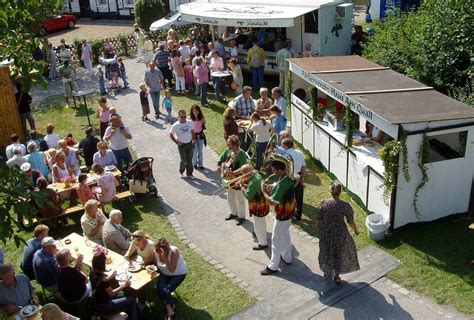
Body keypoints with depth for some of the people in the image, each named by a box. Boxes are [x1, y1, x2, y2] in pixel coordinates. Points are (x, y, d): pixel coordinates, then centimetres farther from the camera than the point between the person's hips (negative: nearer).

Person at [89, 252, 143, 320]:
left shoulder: (93, 271, -8)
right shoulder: (101, 279, -32)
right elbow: (111, 293, -18)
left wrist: (110, 276, 18)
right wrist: (124, 285, -7)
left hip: (99, 298, 9)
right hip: (103, 306, -9)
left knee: (130, 297, 10)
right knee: (131, 300, -6)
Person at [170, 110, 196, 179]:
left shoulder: (190, 122, -5)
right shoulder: (176, 125, -16)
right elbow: (171, 135, -5)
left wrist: (194, 139, 5)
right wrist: (177, 142, -10)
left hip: (189, 143, 4)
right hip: (181, 145, -4)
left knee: (189, 160, 12)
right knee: (184, 160, -3)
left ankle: (189, 174, 27)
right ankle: (181, 171, 26)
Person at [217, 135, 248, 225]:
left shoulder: (242, 155, -26)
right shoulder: (228, 151, -7)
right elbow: (220, 160, 6)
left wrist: (232, 173, -37)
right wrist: (219, 166, -14)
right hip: (229, 180, 7)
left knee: (240, 200, 13)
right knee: (230, 198, 24)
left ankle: (241, 216, 33)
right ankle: (234, 213, 47)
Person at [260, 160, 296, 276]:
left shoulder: (282, 183, -32)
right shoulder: (289, 178, -2)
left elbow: (272, 201, -30)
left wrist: (264, 191, -17)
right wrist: (270, 191, -1)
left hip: (282, 215, -9)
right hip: (288, 212, 9)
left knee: (276, 240, 2)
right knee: (285, 236, 26)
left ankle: (273, 266, 13)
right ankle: (287, 257, 42)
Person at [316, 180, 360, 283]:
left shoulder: (323, 204, -19)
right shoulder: (346, 206, -22)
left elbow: (318, 219, -7)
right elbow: (351, 222, -10)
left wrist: (318, 226, 16)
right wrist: (356, 230, 10)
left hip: (325, 232, 1)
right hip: (340, 233, -1)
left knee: (326, 251, 25)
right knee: (340, 253, 23)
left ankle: (327, 272, 44)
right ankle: (336, 275, 36)